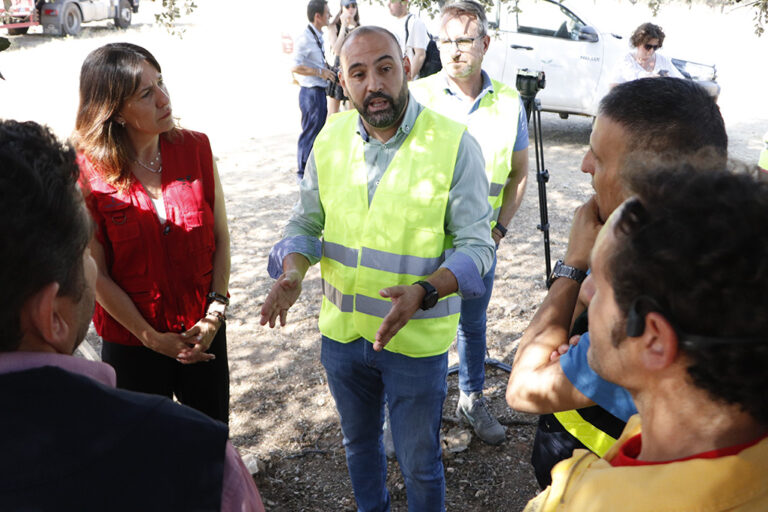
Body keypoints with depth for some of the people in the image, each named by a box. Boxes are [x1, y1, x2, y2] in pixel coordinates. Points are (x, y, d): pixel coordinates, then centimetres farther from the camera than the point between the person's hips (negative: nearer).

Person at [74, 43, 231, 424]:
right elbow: (95, 273, -12)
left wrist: (215, 314, -9)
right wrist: (152, 338, -11)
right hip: (130, 342, -2)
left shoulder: (195, 148, -6)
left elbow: (220, 238, -2)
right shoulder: (87, 171, -15)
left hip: (203, 333, 3)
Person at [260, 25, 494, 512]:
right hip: (341, 331, 5)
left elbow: (475, 245, -15)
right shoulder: (330, 139, -2)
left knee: (419, 462, 14)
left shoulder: (455, 144, -16)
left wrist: (424, 291, -32)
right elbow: (305, 223, 4)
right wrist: (292, 273, -17)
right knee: (358, 441, 27)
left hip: (417, 341, -4)